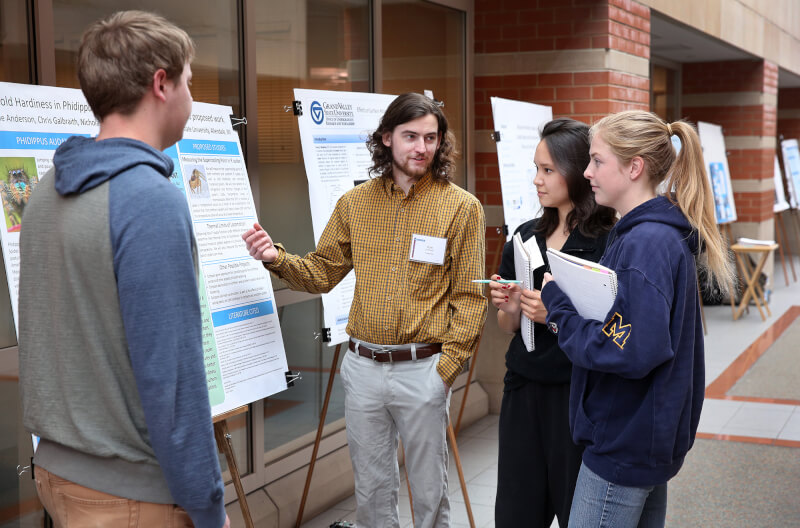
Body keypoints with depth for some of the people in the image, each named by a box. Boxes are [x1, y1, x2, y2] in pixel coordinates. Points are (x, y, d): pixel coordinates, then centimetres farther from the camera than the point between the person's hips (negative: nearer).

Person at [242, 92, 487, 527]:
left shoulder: (461, 207, -4)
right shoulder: (355, 204, 6)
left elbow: (470, 297, -5)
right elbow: (321, 274, 11)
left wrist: (446, 368, -12)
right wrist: (278, 259, -8)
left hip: (422, 369, -3)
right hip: (362, 365, 3)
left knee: (428, 491, 9)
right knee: (372, 487, 14)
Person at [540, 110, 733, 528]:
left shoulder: (647, 243, -22)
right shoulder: (636, 232, 10)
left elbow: (633, 352, -29)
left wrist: (559, 306, -19)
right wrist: (564, 302, -1)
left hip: (624, 445, -10)